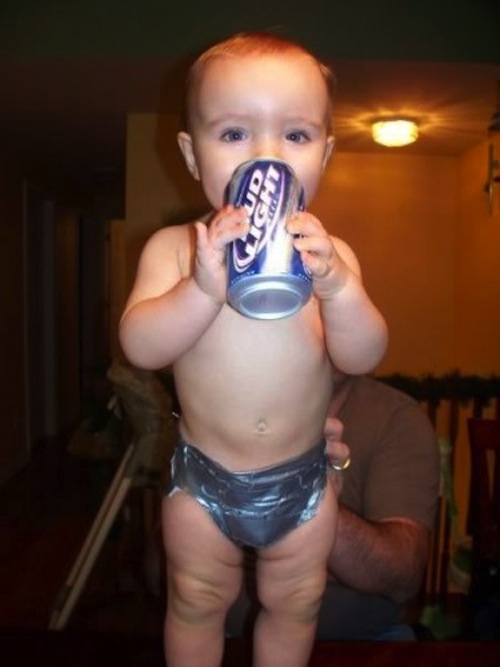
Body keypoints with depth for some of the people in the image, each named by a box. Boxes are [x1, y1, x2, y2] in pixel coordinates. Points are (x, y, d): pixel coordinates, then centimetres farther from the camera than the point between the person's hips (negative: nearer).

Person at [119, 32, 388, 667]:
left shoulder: (329, 255, -10)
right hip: (203, 478, -1)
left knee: (294, 605, 23)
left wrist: (336, 285, -36)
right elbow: (139, 347, -22)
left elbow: (363, 357, -17)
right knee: (197, 603, 22)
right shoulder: (174, 247, -13)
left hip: (302, 479, 1)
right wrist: (204, 287, -38)